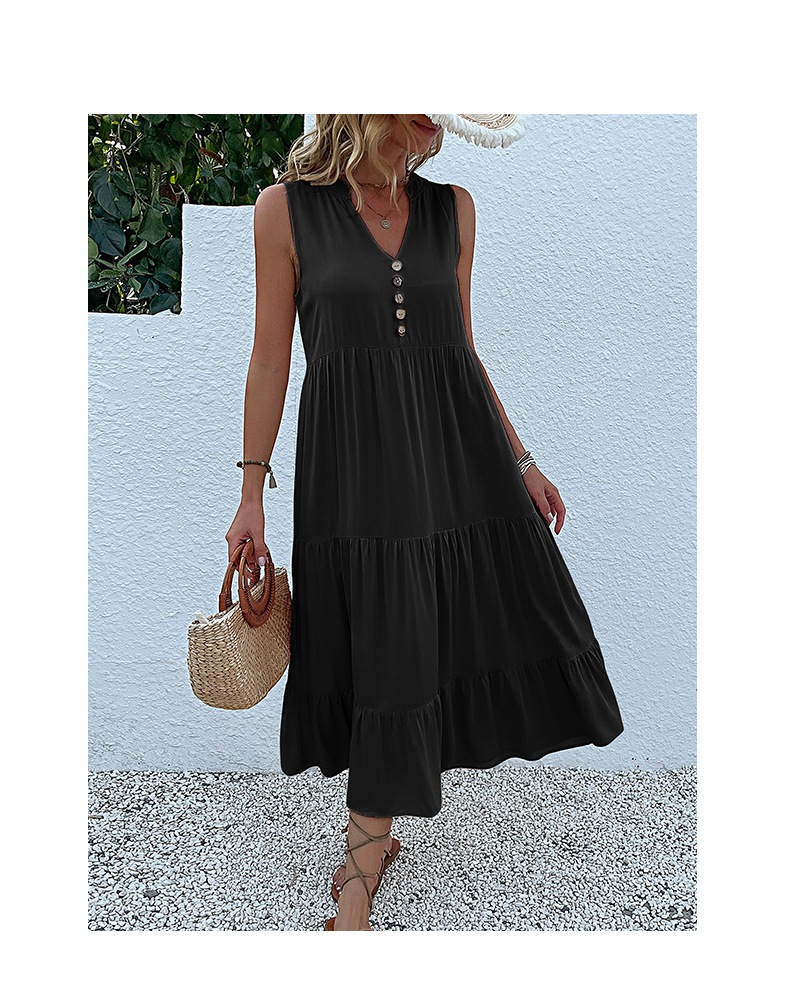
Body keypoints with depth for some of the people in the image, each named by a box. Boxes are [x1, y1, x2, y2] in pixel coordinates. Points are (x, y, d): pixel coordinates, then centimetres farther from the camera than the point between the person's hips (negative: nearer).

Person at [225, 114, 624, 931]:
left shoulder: (453, 208, 11)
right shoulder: (287, 208, 1)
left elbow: (462, 349, 12)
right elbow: (271, 354, 1)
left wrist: (519, 461, 10)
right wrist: (252, 491, -1)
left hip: (456, 450, 4)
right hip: (352, 458, -4)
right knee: (382, 655, 1)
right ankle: (364, 869, 23)